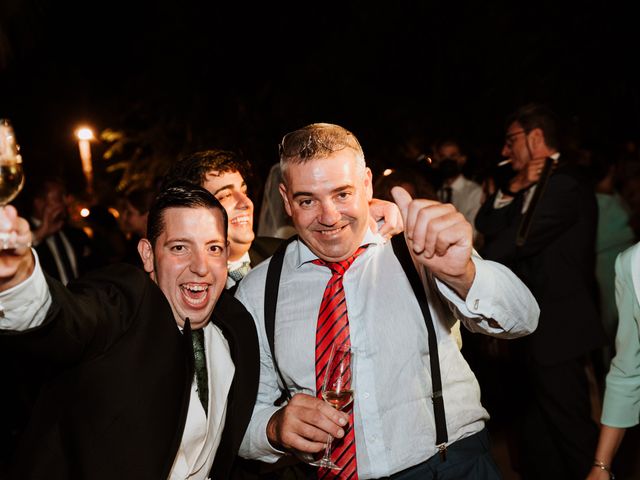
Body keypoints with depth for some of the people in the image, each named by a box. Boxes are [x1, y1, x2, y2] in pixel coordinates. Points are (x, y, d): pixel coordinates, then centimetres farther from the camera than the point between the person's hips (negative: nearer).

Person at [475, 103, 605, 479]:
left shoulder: (565, 182, -16)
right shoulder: (532, 183, 14)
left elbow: (518, 240, -21)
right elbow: (487, 227, 7)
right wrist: (512, 192, -10)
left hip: (557, 330, -9)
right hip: (534, 329, 10)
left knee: (570, 428, 0)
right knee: (535, 433, 19)